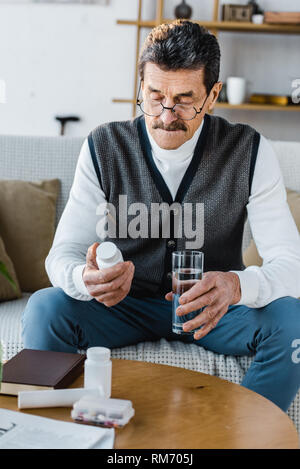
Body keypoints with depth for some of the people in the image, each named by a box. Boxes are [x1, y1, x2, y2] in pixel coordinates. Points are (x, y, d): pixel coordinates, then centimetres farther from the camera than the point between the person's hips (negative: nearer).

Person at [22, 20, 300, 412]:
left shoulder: (250, 152, -11)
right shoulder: (104, 147, -9)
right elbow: (64, 253, -10)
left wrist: (236, 285, -40)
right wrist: (85, 279, -37)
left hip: (212, 308, 0)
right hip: (124, 303, 1)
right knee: (44, 310, -27)